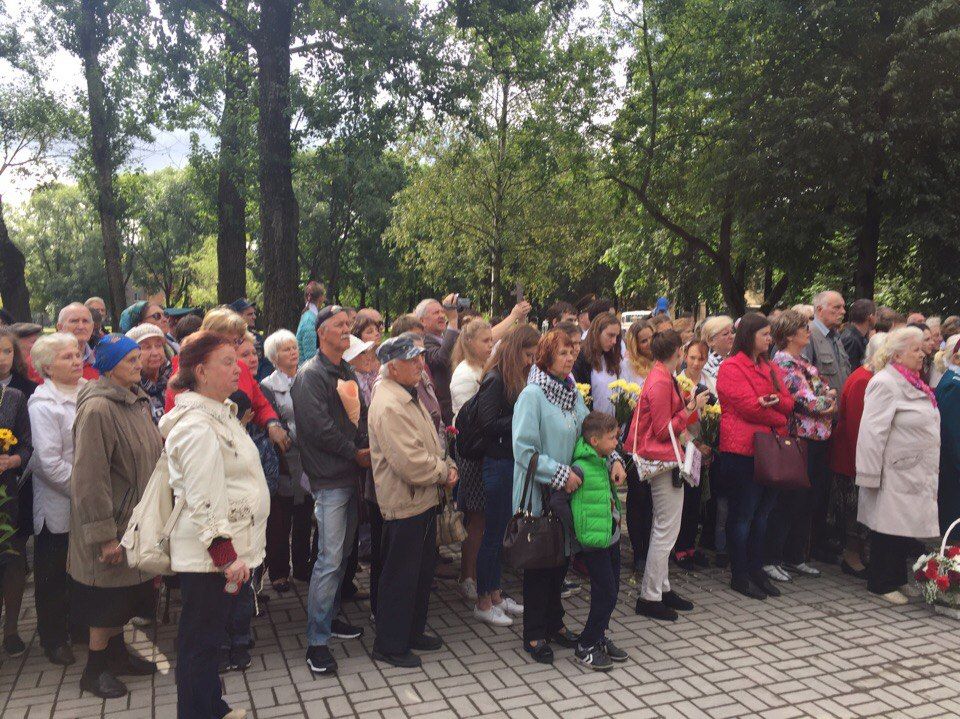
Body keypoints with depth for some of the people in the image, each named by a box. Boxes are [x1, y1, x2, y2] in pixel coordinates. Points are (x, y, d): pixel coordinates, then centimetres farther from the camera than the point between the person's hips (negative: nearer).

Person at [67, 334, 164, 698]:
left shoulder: (136, 401, 5)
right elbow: (90, 478, -24)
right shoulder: (97, 409, -23)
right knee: (107, 601, 6)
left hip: (135, 518, 8)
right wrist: (104, 536, -23)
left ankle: (117, 654, 39)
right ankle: (94, 670, 24)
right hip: (112, 522, -8)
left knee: (125, 596, 21)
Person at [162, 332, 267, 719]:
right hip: (207, 554, -10)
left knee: (211, 636, 22)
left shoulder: (222, 414, 11)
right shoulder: (197, 426, -21)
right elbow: (204, 502, -24)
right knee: (200, 641, 4)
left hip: (225, 549, 10)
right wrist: (226, 556, -23)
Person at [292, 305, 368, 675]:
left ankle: (329, 617, 32)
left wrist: (366, 449, -1)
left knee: (342, 554, 17)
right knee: (330, 559, -7)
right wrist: (356, 453, -11)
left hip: (350, 475, 8)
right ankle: (316, 641, 1)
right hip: (328, 479, -8)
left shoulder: (347, 373, 15)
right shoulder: (310, 375, -12)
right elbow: (318, 427, -19)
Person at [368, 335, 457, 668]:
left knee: (423, 569, 21)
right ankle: (389, 646, 21)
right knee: (400, 576, 4)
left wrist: (448, 464, 1)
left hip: (424, 501, 10)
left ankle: (413, 632, 38)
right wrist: (443, 473, -14)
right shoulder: (388, 406, -23)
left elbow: (431, 441, 18)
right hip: (405, 504, -10)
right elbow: (411, 463, -29)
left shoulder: (409, 397, 11)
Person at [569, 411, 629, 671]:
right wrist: (576, 529, -14)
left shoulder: (604, 463, 8)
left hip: (611, 537, 9)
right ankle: (585, 647, 9)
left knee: (611, 590, 15)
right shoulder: (581, 469, -21)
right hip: (594, 542, -9)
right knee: (606, 593, -5)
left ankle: (599, 637, 30)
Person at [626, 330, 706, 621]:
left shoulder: (662, 377, 12)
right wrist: (691, 409, -14)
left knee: (663, 527, 17)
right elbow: (663, 431, -18)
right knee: (667, 529, -5)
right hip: (663, 459, -11)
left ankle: (662, 588, 28)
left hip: (664, 458, 11)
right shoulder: (661, 382, -19)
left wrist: (688, 405, 11)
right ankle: (649, 597, 3)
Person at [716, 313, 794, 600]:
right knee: (743, 515, 0)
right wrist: (780, 419, -5)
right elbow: (748, 406, -16)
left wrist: (775, 400, -13)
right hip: (743, 451, -8)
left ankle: (756, 570, 23)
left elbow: (788, 403, 10)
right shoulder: (731, 367, -8)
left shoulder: (770, 368, 18)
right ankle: (740, 576, 10)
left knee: (762, 514, 13)